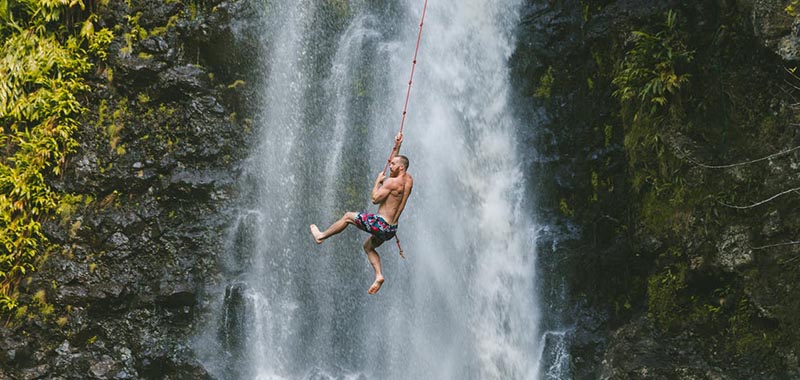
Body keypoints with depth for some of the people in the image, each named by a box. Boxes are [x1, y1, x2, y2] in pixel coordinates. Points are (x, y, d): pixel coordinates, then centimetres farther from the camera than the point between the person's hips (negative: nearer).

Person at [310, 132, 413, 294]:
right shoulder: (408, 179, 6)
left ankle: (321, 236, 24)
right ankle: (378, 275, 12)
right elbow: (394, 162, 25)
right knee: (368, 246, 29)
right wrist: (396, 146, 16)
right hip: (391, 229, 8)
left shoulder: (392, 182, -20)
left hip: (381, 224, -8)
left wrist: (378, 181, -7)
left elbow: (375, 199, -18)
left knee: (348, 216, 11)